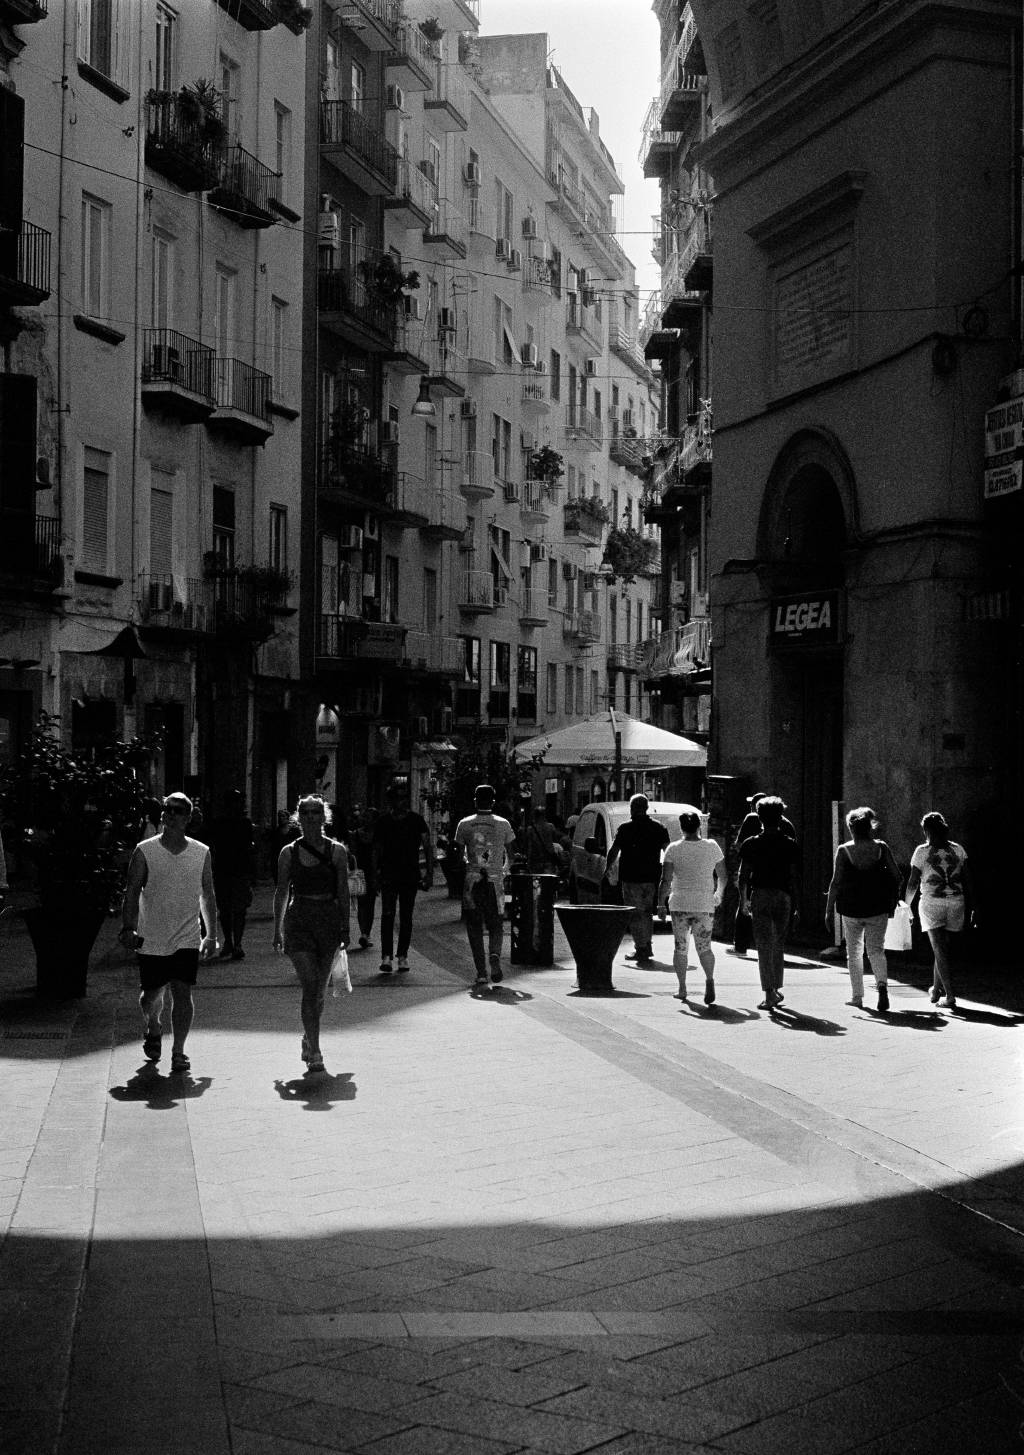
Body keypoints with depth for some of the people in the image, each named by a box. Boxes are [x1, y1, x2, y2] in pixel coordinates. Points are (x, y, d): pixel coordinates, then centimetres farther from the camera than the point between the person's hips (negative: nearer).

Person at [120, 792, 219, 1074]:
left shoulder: (201, 853, 3)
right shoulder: (144, 851, -3)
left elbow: (208, 896, 10)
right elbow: (131, 892, -3)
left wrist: (211, 935, 7)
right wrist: (128, 928, -14)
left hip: (187, 939, 0)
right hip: (151, 940, 0)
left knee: (182, 993, -9)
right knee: (151, 995, 8)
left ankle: (178, 1052, 1)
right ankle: (153, 1031, 40)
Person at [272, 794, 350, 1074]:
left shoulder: (337, 851, 3)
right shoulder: (288, 853, 3)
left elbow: (343, 892, 6)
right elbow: (281, 892, 9)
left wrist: (345, 927, 3)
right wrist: (278, 930, 8)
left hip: (329, 919, 1)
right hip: (299, 920, -1)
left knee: (320, 990, 9)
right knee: (310, 987, -11)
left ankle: (308, 1039, 33)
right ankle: (314, 1053, -11)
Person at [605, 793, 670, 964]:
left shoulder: (626, 828, -6)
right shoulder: (659, 827, 6)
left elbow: (613, 851, -5)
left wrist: (607, 869, 7)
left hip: (631, 878, -5)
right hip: (652, 878, 5)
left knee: (636, 914, 0)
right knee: (647, 912, 19)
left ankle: (641, 949, -4)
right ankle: (647, 946, 25)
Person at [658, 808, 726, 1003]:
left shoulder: (673, 849, -6)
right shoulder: (711, 847, -1)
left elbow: (666, 880, -9)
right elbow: (722, 876, 8)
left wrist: (661, 901, 5)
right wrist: (719, 894, 25)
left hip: (679, 904, 0)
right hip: (705, 905, 1)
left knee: (681, 947, 13)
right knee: (704, 947, 5)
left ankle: (682, 988, 15)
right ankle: (709, 979, -21)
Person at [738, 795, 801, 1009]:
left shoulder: (752, 844, 0)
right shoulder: (790, 845, 0)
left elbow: (743, 876, 0)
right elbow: (795, 878, -2)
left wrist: (744, 900, 12)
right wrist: (794, 906, 3)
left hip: (760, 896, -1)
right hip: (783, 896, 1)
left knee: (764, 946, -1)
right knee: (779, 945, 17)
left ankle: (769, 994, -9)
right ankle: (776, 989, 24)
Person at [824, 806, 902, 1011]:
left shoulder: (844, 850, -6)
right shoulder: (881, 847, -1)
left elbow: (836, 882, -8)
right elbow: (896, 877, -1)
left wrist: (829, 910, -2)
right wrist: (892, 901, 13)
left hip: (851, 909, -1)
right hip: (878, 909, 1)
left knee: (854, 952, 12)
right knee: (876, 949, 9)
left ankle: (857, 997, 14)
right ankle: (882, 983, -18)